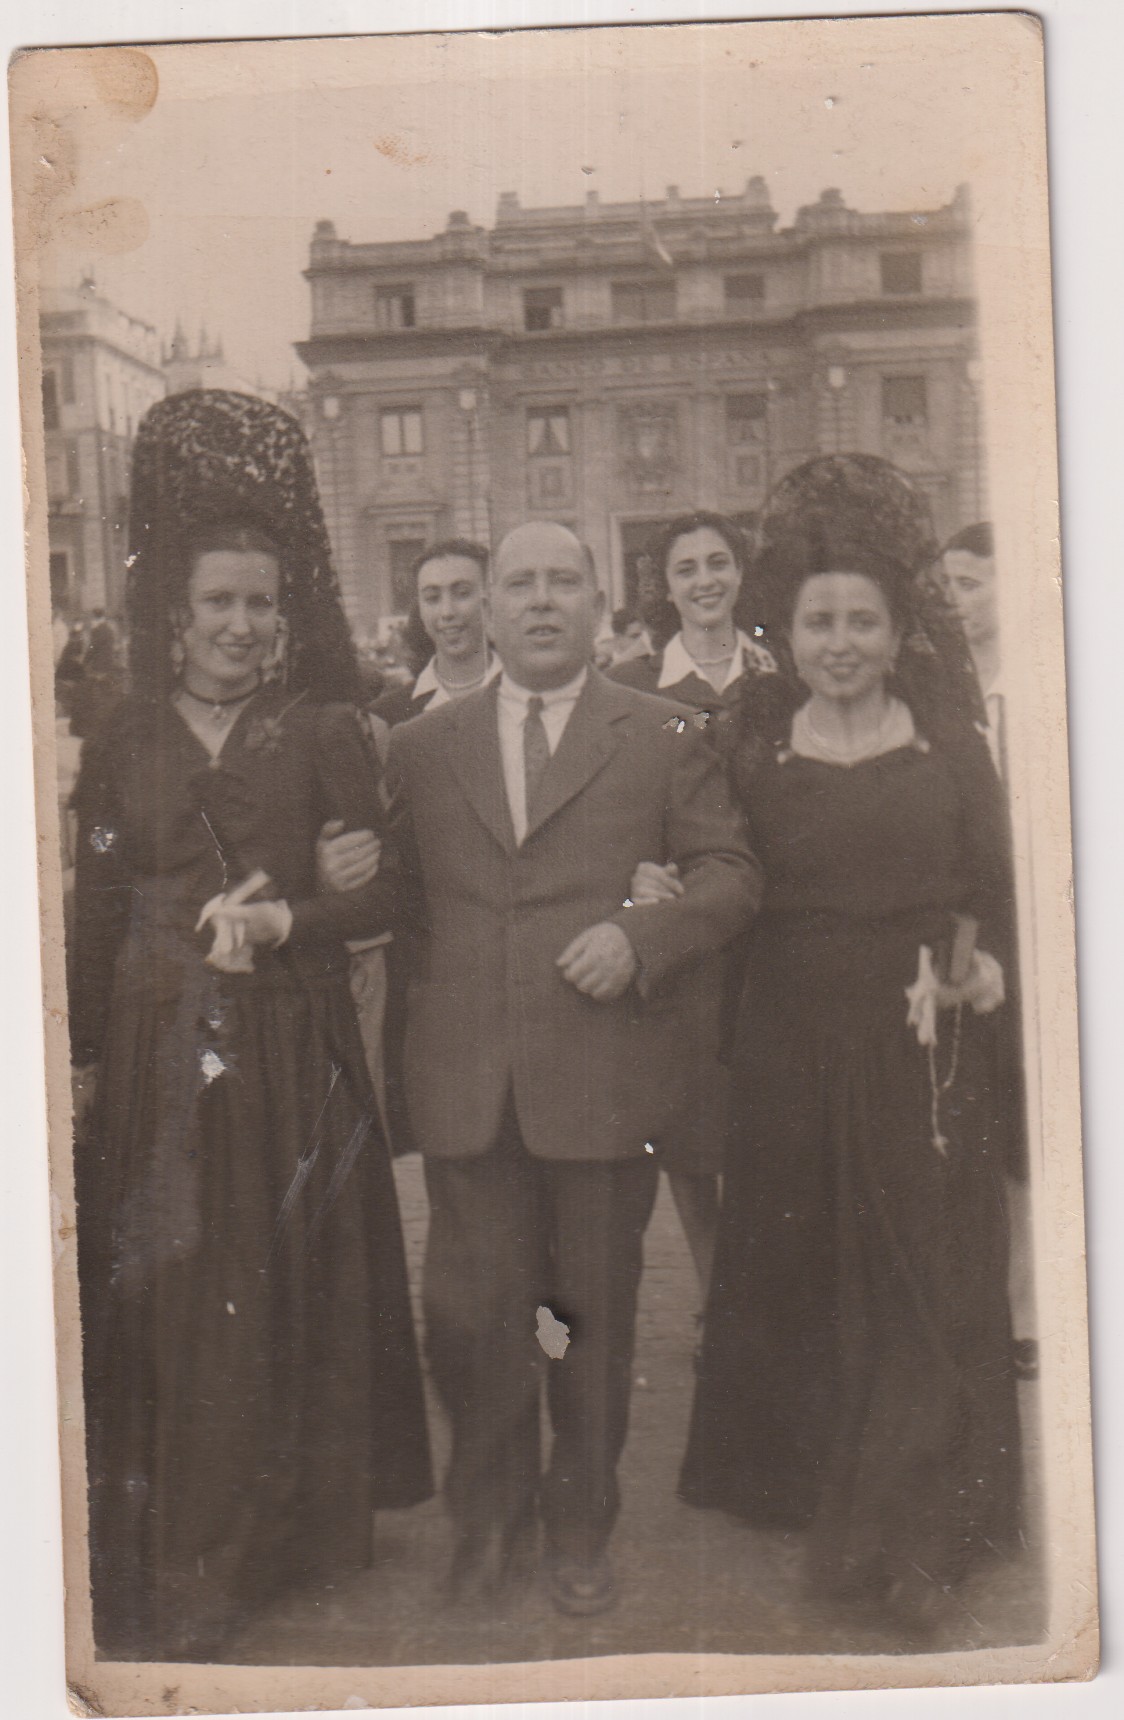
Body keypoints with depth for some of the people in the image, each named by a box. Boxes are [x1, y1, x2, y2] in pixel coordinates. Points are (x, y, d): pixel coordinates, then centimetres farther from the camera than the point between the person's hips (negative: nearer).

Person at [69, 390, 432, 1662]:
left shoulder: (325, 733, 1)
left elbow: (381, 889, -1)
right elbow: (93, 912, 7)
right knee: (161, 1301, 6)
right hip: (156, 1057, 2)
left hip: (292, 1055, -1)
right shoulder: (122, 741, 7)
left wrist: (285, 919, -18)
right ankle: (168, 1572, 19)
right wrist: (79, 1059, 4)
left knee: (288, 1292, 6)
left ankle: (283, 1532, 23)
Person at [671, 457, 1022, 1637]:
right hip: (793, 1048, 0)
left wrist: (982, 964, -11)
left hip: (920, 1052, 0)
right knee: (803, 1280, 11)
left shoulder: (946, 743, 3)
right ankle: (815, 1495, 31)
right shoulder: (754, 746, 4)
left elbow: (994, 887, 3)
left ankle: (911, 1537, 19)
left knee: (924, 1286, 5)